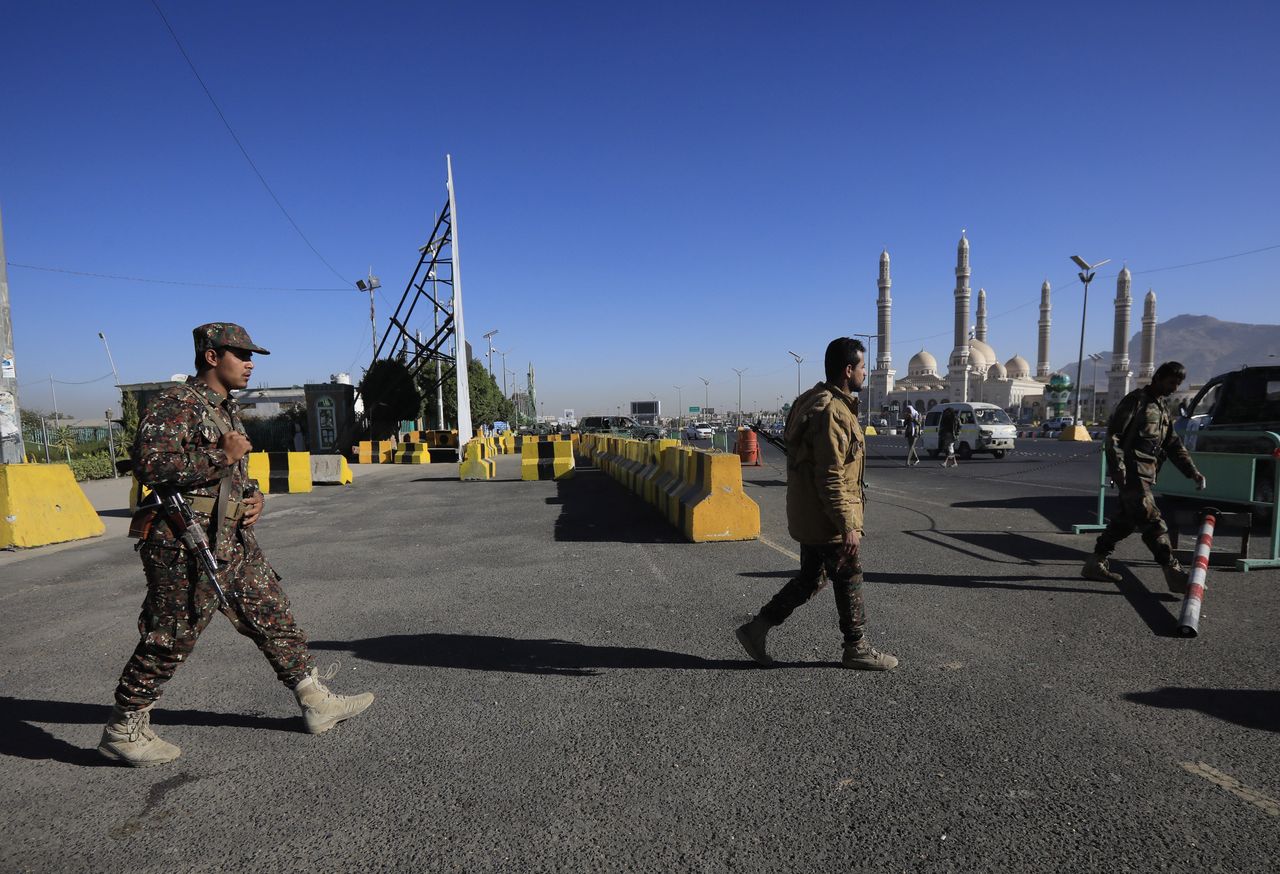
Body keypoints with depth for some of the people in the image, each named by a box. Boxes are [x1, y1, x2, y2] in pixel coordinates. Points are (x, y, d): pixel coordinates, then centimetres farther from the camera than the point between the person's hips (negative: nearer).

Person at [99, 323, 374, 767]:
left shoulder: (227, 409, 17)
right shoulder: (175, 404, -11)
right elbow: (150, 465, -24)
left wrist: (255, 496, 8)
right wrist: (223, 455, -19)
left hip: (234, 541, 9)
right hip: (186, 545, -9)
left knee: (273, 616, 9)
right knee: (168, 640, 3)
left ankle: (317, 703, 16)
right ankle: (123, 730, 23)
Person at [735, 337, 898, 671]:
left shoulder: (814, 402, 11)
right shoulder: (831, 412, -23)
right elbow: (831, 478, -26)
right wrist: (848, 525, -23)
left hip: (810, 518, 10)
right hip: (829, 521, -10)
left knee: (809, 580, 17)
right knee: (849, 582, 7)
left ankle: (757, 628, 19)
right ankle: (857, 649, 25)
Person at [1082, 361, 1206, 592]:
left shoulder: (1162, 409, 21)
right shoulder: (1136, 400, -6)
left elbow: (1173, 445, 20)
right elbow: (1113, 434, -13)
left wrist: (1193, 472, 10)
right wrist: (1118, 467, -20)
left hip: (1144, 475, 10)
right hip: (1131, 472, -10)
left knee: (1125, 520, 10)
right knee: (1152, 521, -10)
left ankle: (1095, 563, 17)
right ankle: (1174, 574, -11)